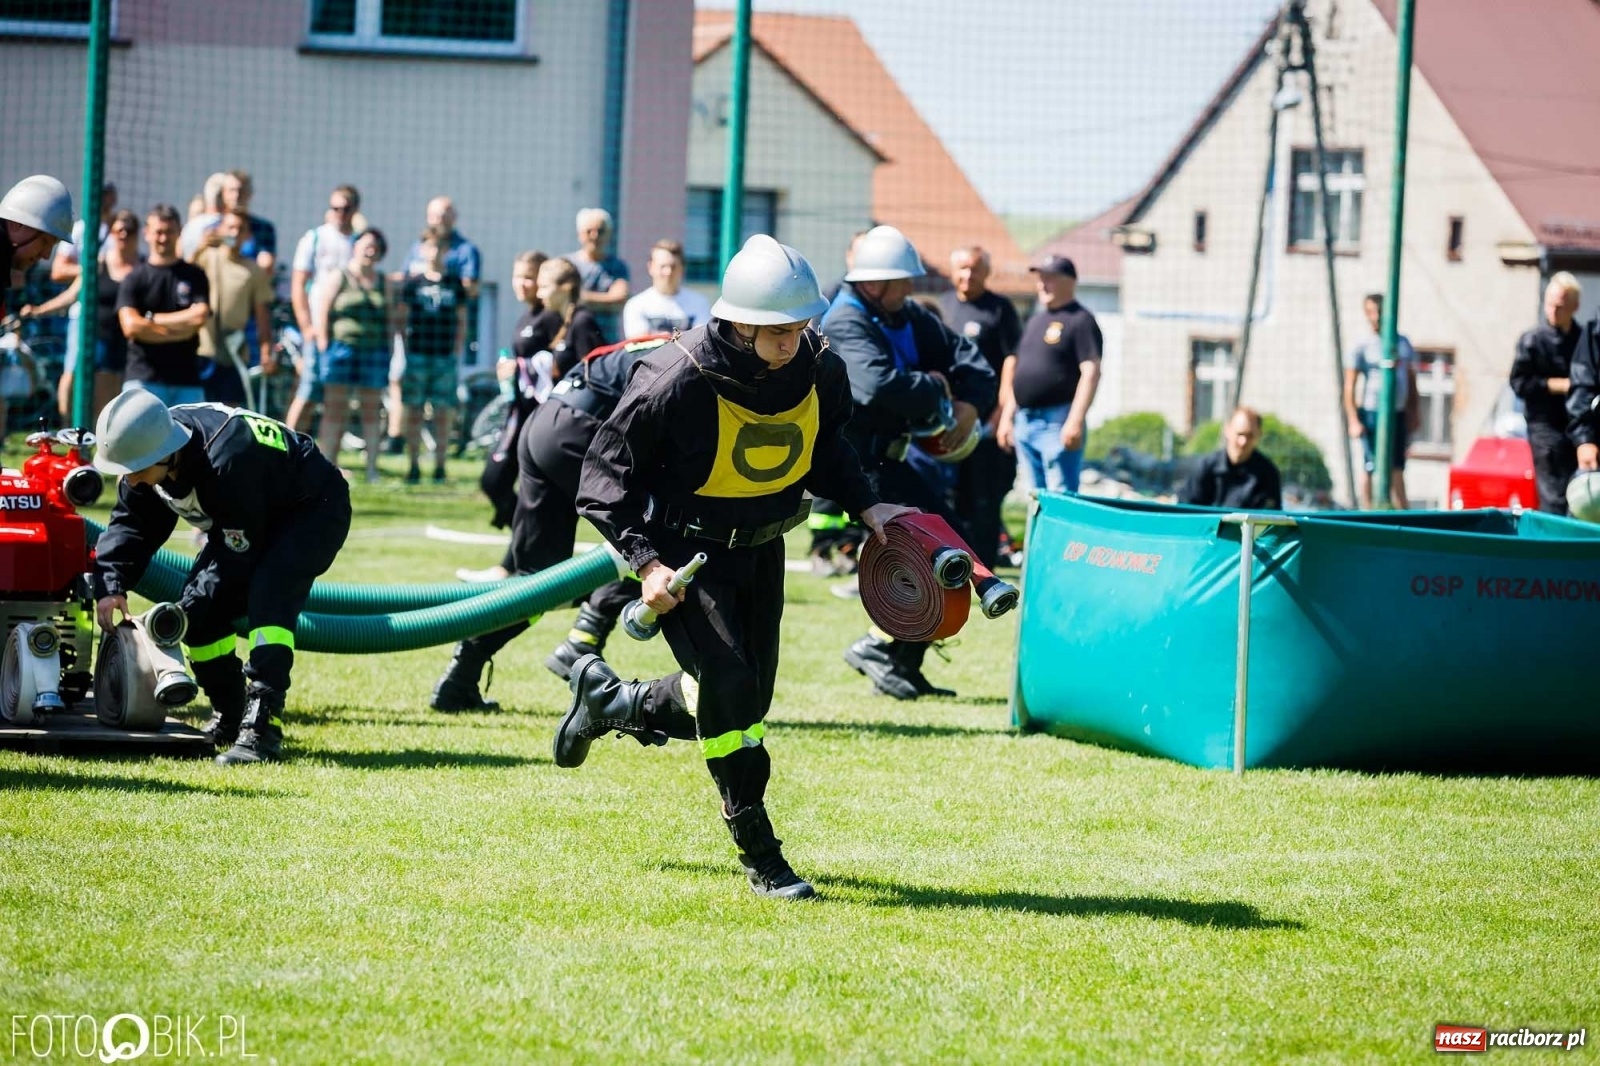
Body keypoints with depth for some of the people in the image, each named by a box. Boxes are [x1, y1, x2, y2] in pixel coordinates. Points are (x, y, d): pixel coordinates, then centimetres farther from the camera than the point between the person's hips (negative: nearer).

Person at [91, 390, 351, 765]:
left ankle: (262, 725, -32)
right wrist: (110, 585, -23)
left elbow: (237, 553, -32)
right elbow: (131, 524, -7)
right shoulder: (147, 452, -16)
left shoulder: (226, 460, -40)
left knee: (268, 597, -31)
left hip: (314, 510, -9)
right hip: (256, 519, 9)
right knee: (201, 611, -3)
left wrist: (185, 610, -31)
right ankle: (229, 717, 17)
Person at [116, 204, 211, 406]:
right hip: (143, 379, -2)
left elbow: (199, 318, -3)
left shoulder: (195, 276, 11)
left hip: (186, 380, 2)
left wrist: (151, 321, -2)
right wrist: (179, 331, -7)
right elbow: (130, 327, -7)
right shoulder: (134, 279, 6)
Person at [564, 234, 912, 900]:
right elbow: (606, 474, -17)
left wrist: (866, 507, -2)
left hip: (760, 551, 6)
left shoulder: (817, 371, -10)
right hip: (684, 552, -6)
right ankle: (761, 858, -4)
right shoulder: (678, 382, -27)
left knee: (746, 701, 12)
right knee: (730, 692, -17)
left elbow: (826, 447, 13)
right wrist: (646, 562, -26)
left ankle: (608, 700, 37)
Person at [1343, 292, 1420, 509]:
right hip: (1372, 412, -4)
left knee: (1397, 467, 5)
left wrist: (1415, 413, 12)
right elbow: (1349, 387, -5)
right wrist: (1353, 420, -13)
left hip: (1398, 413, 4)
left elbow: (1411, 381, 18)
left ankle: (1402, 512, 6)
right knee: (1371, 466, -4)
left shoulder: (1402, 343, 11)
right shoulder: (1362, 347, -3)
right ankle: (1367, 511, 0)